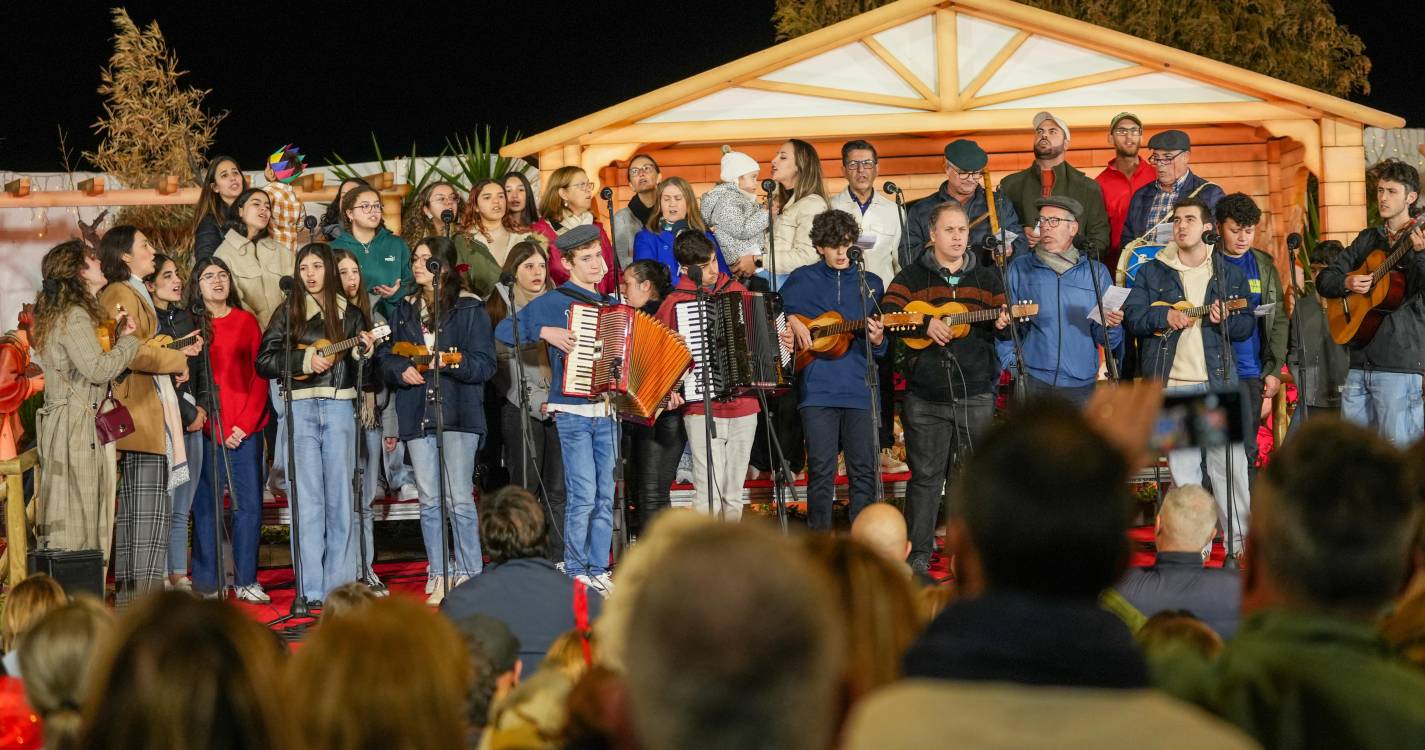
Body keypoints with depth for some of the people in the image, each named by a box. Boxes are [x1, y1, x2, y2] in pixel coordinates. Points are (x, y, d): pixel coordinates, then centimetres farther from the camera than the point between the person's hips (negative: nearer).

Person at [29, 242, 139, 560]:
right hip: (76, 426, -10)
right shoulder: (74, 316, -12)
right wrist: (129, 340, -7)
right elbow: (97, 369, -20)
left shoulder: (66, 313, 19)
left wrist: (114, 333, 8)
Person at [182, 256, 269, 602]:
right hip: (206, 429, -2)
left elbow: (259, 376, 7)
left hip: (245, 428, 2)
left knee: (249, 502, 1)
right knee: (206, 505, -2)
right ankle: (206, 584, 4)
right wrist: (215, 427, -8)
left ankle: (246, 580, 9)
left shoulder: (246, 321, 10)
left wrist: (245, 423, -5)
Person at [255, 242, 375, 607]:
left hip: (339, 408, 1)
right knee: (308, 498, -3)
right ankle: (312, 589, -2)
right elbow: (264, 361, 0)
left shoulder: (349, 313, 12)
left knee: (340, 496, 2)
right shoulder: (288, 313, 7)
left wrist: (364, 351, -10)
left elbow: (361, 371, 10)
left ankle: (339, 586, 6)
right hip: (300, 409, -1)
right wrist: (305, 360, -10)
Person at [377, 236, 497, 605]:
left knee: (458, 498, -8)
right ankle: (439, 577, 11)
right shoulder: (404, 309, 16)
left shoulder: (470, 308, 0)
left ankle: (469, 575, 0)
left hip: (459, 413, -5)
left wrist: (450, 363, -21)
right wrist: (401, 371, -5)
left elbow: (485, 364, -5)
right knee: (429, 501, 5)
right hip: (417, 415, 5)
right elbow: (385, 357, 16)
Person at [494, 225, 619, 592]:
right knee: (583, 495, -9)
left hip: (607, 412, 5)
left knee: (605, 496, 6)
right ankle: (575, 571, 1)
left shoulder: (609, 305, 15)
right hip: (572, 413, -5)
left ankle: (599, 569, 12)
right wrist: (545, 331, -18)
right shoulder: (554, 302, -2)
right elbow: (503, 331, -6)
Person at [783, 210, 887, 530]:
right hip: (817, 389, -2)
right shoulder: (801, 279, 9)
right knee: (821, 470, -2)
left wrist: (878, 341, -8)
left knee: (864, 469, 2)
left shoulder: (870, 284, 13)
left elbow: (883, 353, 14)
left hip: (859, 390, 2)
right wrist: (792, 321, -3)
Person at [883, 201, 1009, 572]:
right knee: (926, 474, 0)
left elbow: (1001, 319, 13)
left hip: (976, 392, 2)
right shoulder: (912, 277, 6)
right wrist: (925, 324, -17)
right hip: (925, 395, -2)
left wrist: (1001, 324, -10)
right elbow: (887, 314, -5)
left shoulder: (986, 278, 14)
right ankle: (918, 556, 5)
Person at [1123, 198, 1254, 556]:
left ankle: (1239, 540, 2)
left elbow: (1247, 325, 5)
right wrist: (1166, 316, -16)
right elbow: (1131, 315, -1)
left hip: (1217, 380, 0)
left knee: (1229, 462, -4)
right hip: (1170, 383, 0)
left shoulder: (1229, 274, 10)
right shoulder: (1151, 272, 8)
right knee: (1182, 466, 4)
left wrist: (1224, 320, -15)